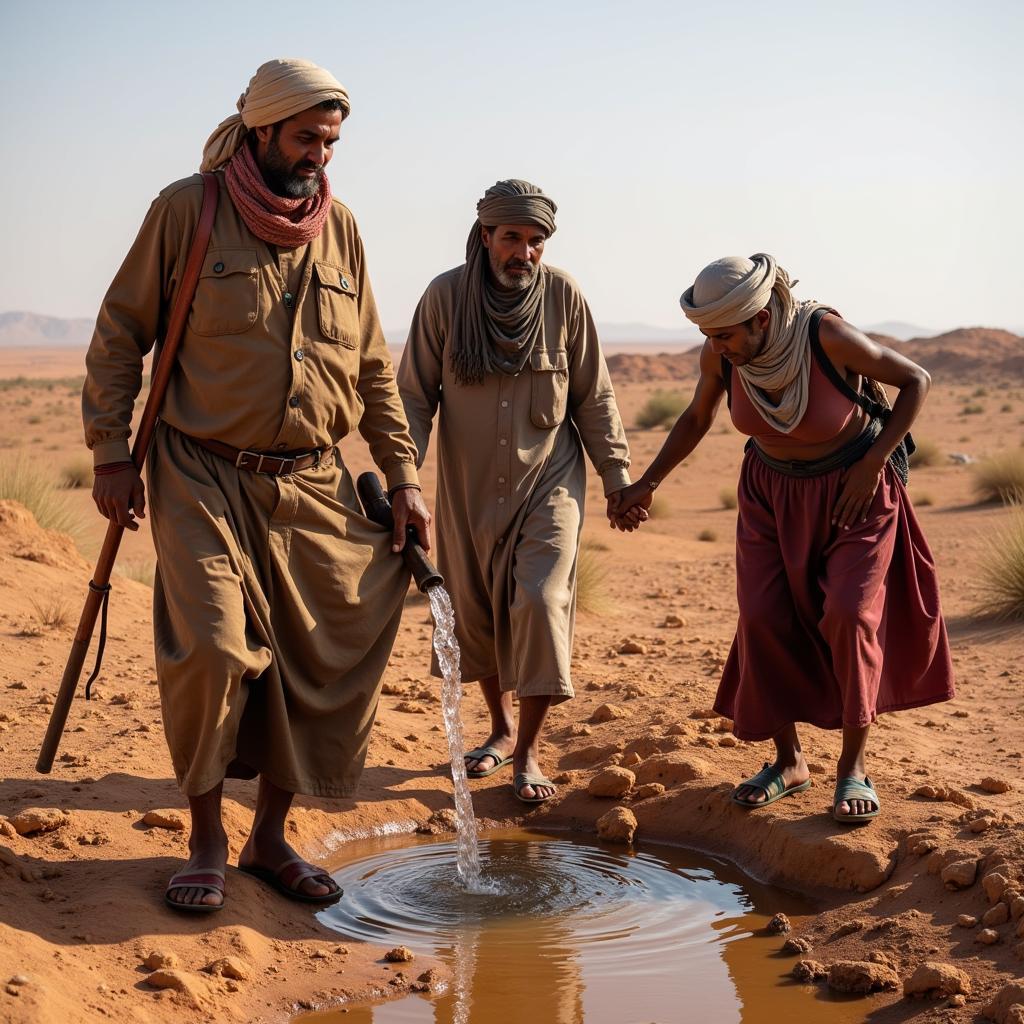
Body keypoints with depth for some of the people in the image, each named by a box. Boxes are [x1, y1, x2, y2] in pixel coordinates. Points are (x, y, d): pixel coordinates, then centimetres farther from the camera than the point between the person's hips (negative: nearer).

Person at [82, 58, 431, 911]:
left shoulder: (340, 229, 8)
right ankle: (206, 840, 5)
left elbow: (373, 368, 14)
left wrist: (404, 477, 8)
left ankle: (271, 837, 21)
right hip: (204, 477, -4)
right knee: (210, 647, -16)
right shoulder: (187, 209, -3)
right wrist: (111, 454, -5)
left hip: (313, 486, 4)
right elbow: (120, 336, 2)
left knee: (322, 663, 3)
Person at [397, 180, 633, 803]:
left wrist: (618, 474, 2)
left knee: (541, 601, -13)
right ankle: (502, 727, 32)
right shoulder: (445, 297, -7)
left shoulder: (564, 296, -7)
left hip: (549, 479, -1)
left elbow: (594, 396, 2)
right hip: (469, 486, 2)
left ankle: (529, 752, -1)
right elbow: (415, 394, -2)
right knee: (474, 610, 10)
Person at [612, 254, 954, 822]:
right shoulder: (719, 355, -17)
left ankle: (854, 766, -2)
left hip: (854, 489, -4)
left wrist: (873, 465, -19)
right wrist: (646, 483, -2)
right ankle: (788, 761, 9)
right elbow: (696, 418, 4)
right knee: (763, 619, -7)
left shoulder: (828, 336, -30)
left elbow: (915, 380, -15)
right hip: (772, 492, 4)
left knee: (850, 614, -17)